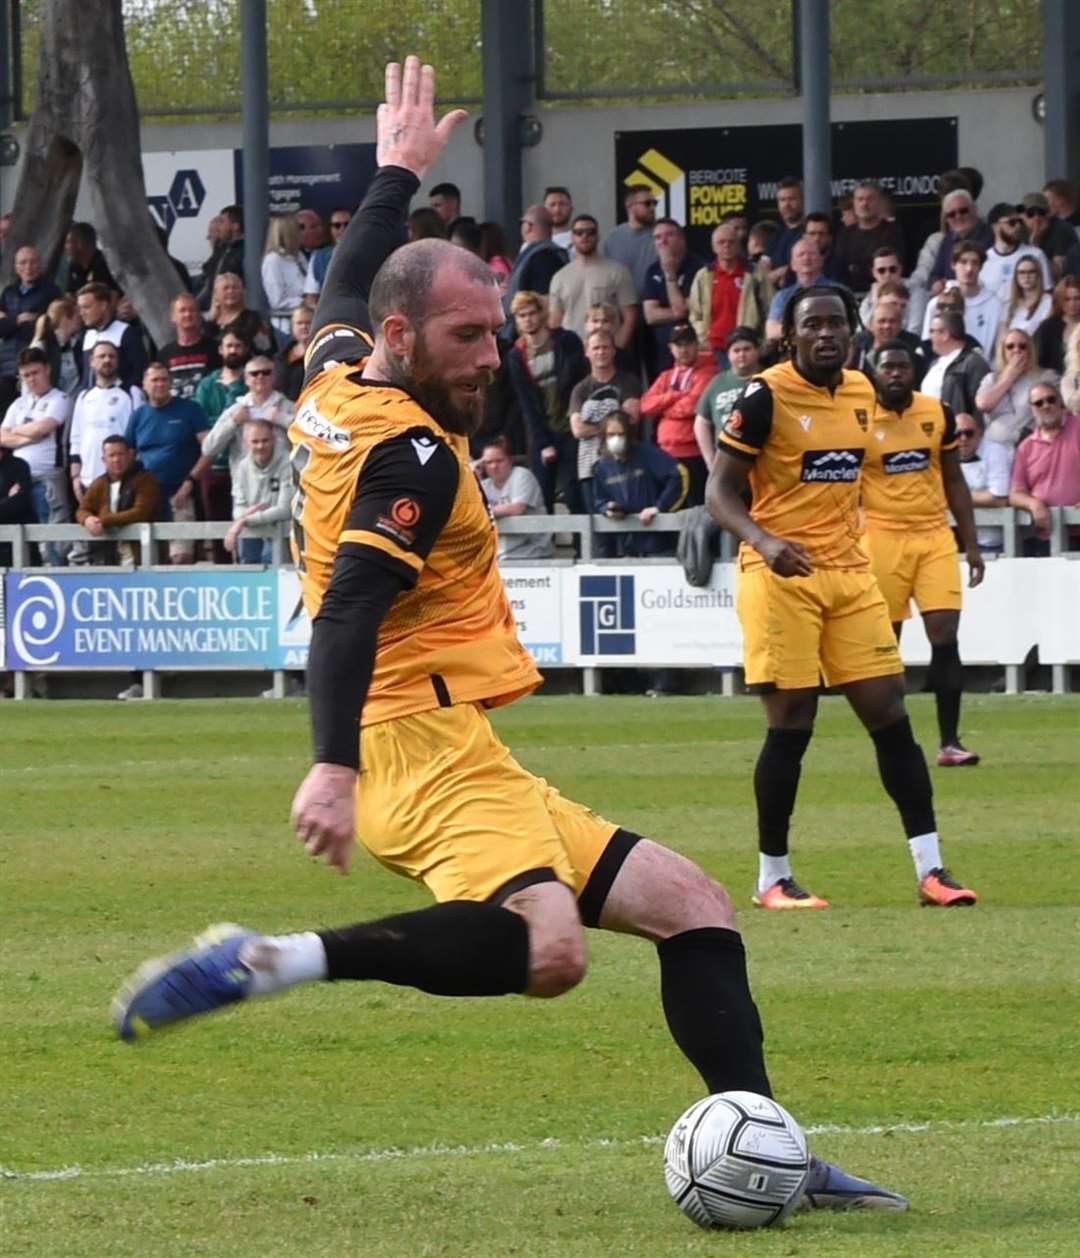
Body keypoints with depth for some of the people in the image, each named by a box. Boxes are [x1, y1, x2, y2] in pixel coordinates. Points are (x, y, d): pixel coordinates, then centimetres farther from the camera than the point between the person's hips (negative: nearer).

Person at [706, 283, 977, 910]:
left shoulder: (861, 393, 10)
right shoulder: (767, 396, -9)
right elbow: (721, 490, -10)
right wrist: (763, 541, -27)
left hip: (850, 575, 6)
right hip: (782, 576, -6)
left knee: (891, 716, 1)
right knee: (791, 726, -5)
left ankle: (931, 869, 2)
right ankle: (773, 876, 7)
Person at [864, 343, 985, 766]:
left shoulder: (938, 414, 4)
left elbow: (954, 481, 13)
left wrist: (971, 544, 10)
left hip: (935, 537, 2)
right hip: (882, 537, -2)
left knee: (946, 637, -7)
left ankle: (950, 742, -4)